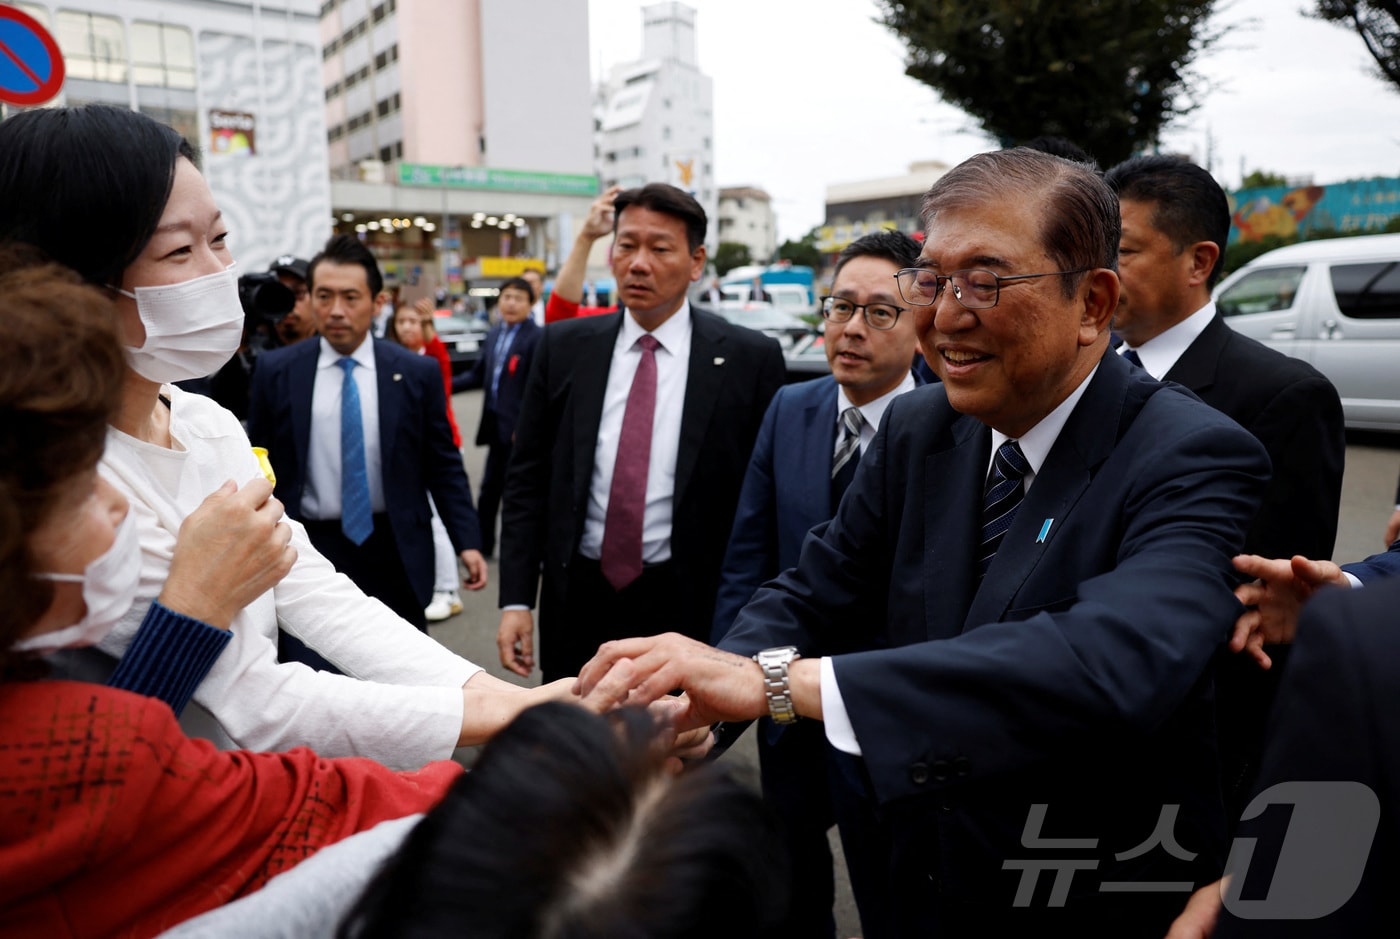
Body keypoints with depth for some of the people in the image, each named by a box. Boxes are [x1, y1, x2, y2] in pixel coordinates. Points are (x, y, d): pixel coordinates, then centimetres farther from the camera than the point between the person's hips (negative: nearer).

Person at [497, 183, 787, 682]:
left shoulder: (749, 358, -6)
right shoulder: (563, 347, 2)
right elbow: (527, 478, 4)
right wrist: (516, 599, -2)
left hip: (689, 605, -2)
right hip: (577, 598, 3)